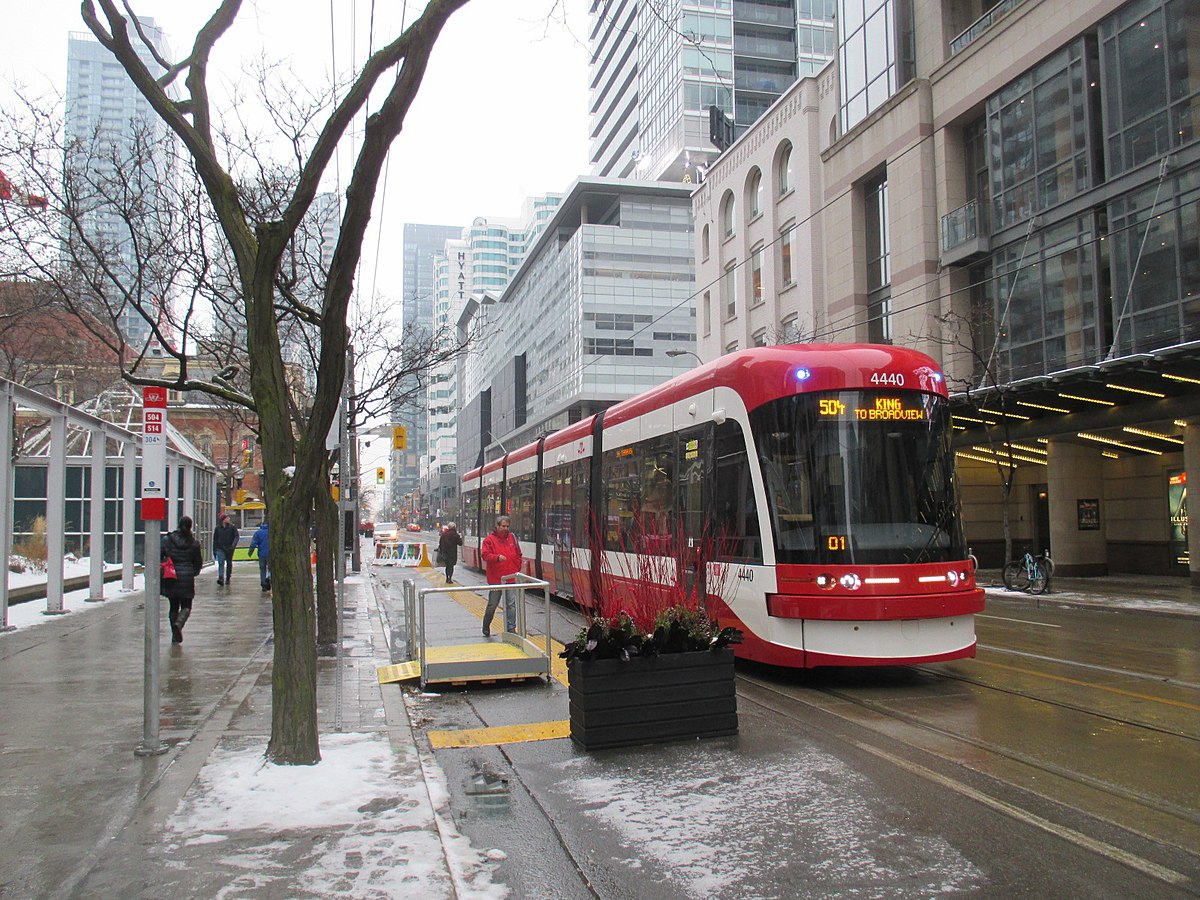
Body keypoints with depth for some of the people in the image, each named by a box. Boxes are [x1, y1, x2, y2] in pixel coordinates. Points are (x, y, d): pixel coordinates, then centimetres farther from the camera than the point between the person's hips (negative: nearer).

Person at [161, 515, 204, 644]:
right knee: (186, 606, 8)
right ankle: (179, 623, -20)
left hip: (171, 579, 2)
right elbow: (198, 562, 4)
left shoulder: (167, 540, -1)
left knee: (173, 606, 13)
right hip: (187, 578, -2)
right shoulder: (194, 543, -3)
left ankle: (175, 635, 14)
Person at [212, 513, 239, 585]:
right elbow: (215, 539, 9)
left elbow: (237, 536, -6)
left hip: (229, 548, 0)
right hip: (220, 548, 0)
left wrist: (233, 545, -21)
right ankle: (220, 578, -23)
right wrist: (214, 550, 7)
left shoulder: (232, 527, -2)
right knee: (221, 563, -14)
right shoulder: (218, 528, 2)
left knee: (229, 563, 11)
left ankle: (228, 578, 22)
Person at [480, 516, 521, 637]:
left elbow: (518, 555, 15)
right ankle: (486, 628, 26)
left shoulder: (512, 538, 10)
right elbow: (485, 555, -12)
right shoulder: (489, 539, -3)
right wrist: (497, 557, -28)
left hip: (511, 577, 3)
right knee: (492, 604, 7)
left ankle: (511, 628, 8)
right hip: (495, 578, -3)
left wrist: (517, 570, 7)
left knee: (511, 604, 2)